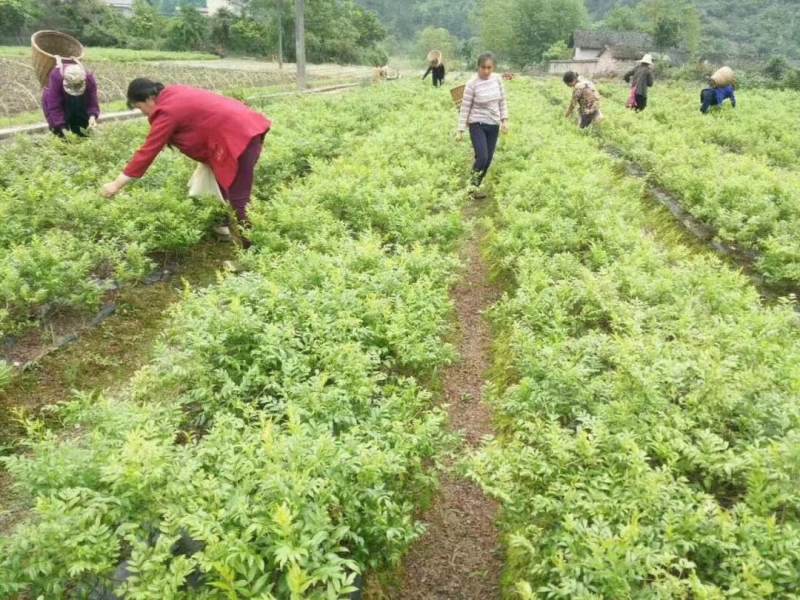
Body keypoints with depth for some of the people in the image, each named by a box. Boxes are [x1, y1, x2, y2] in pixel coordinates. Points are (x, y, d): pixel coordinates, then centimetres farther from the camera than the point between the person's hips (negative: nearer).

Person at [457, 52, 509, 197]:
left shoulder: (497, 79, -1)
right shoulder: (472, 84, -15)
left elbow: (502, 101, 10)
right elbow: (465, 108, -10)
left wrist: (505, 120, 3)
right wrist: (461, 129, -10)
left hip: (493, 125, 5)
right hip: (477, 124, -5)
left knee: (488, 160, 7)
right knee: (482, 157, -17)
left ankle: (476, 186, 23)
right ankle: (474, 185, 6)